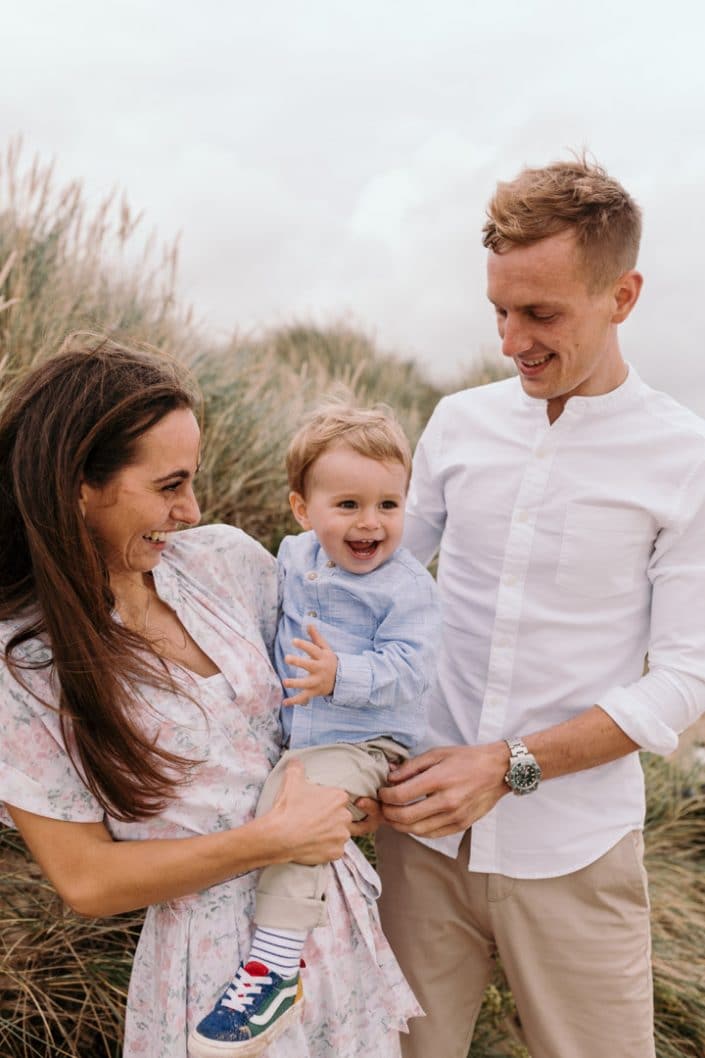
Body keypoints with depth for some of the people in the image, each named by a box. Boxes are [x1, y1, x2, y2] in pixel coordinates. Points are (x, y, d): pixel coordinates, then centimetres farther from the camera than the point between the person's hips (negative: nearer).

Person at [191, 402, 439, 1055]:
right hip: (293, 734, 8)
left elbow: (404, 670, -23)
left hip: (366, 742, -8)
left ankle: (274, 965, -17)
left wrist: (341, 676, -36)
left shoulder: (407, 587, -15)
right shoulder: (295, 555, 5)